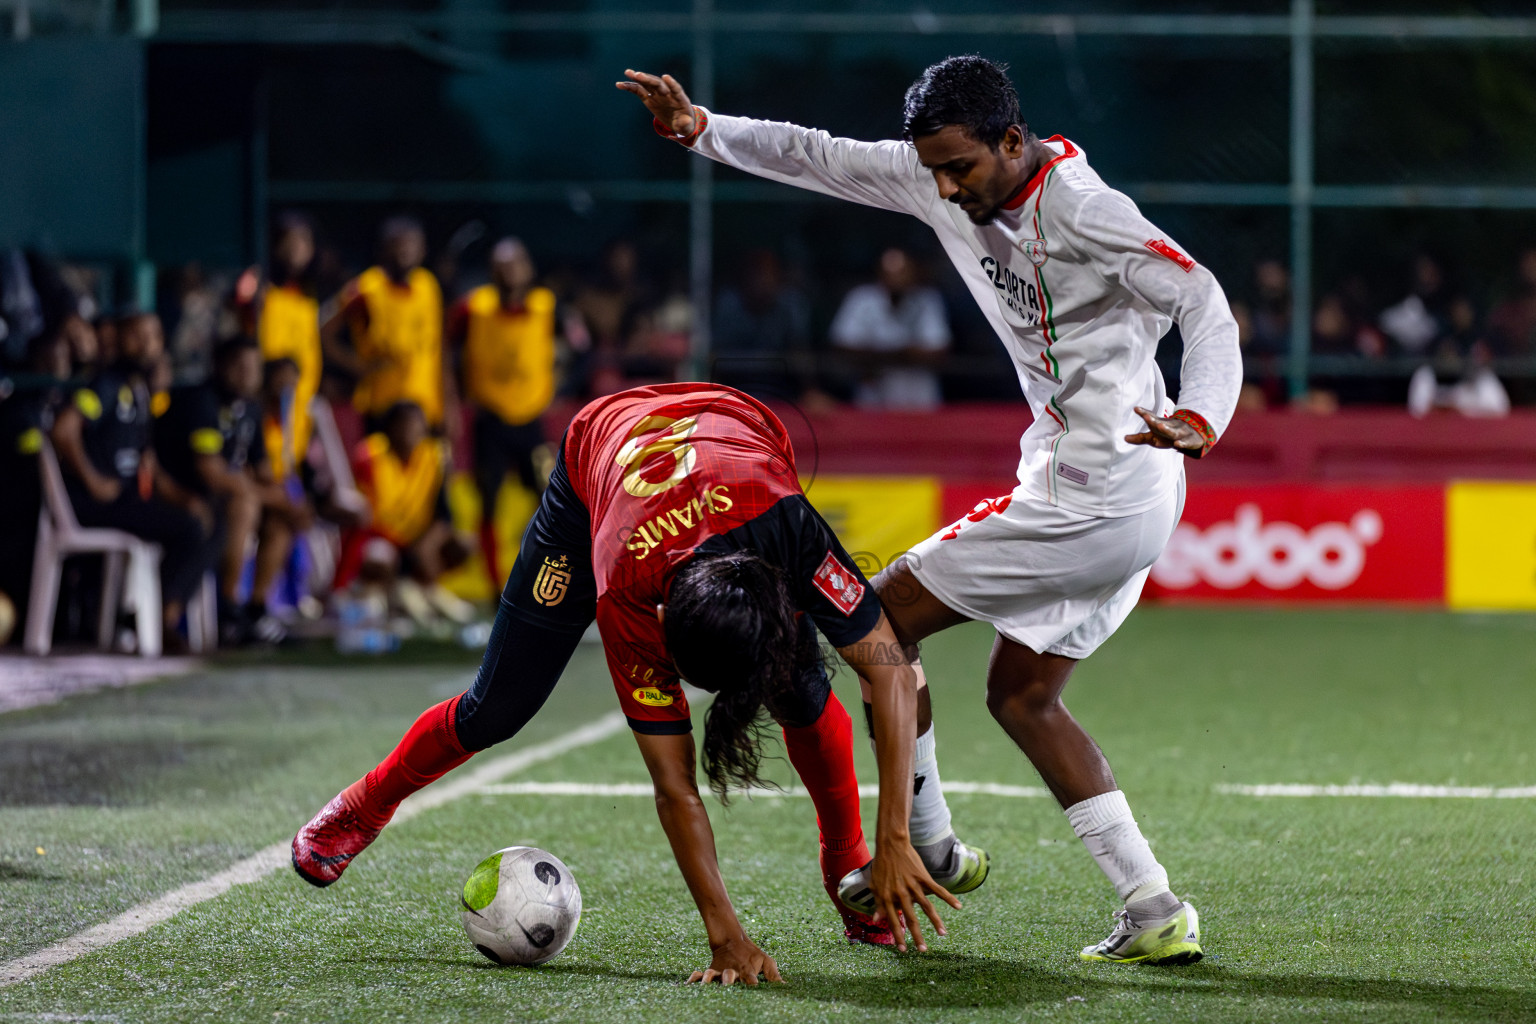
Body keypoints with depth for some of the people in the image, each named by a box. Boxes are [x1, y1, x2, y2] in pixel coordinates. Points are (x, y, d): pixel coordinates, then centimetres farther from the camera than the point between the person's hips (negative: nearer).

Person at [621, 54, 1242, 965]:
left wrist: (1200, 423, -42)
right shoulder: (936, 179, 3)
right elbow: (816, 157, 11)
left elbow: (1206, 305, -26)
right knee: (1021, 695, 14)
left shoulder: (1084, 213, -21)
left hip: (1091, 503, -10)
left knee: (881, 622, 0)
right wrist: (700, 128, -2)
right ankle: (1156, 913, 8)